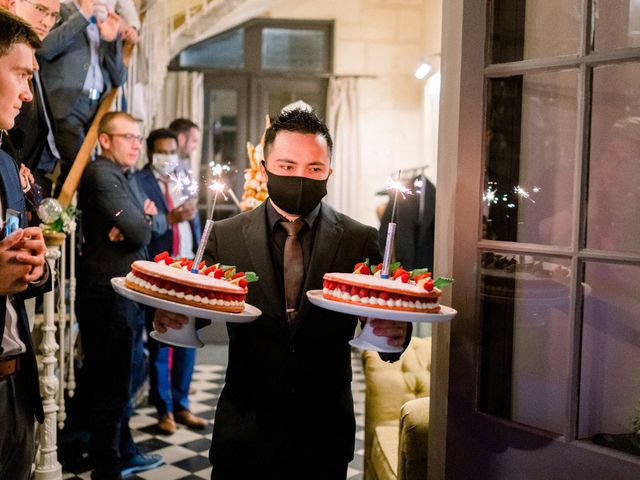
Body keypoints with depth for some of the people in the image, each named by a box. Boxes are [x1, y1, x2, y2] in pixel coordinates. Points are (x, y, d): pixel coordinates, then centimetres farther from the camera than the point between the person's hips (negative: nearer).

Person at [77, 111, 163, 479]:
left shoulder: (128, 176, 16)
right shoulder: (101, 174, -15)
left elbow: (153, 225, 10)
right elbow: (139, 232, -21)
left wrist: (139, 222, -12)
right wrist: (144, 220, 1)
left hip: (128, 291, 10)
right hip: (108, 295, -10)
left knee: (121, 379, 19)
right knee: (111, 384, -2)